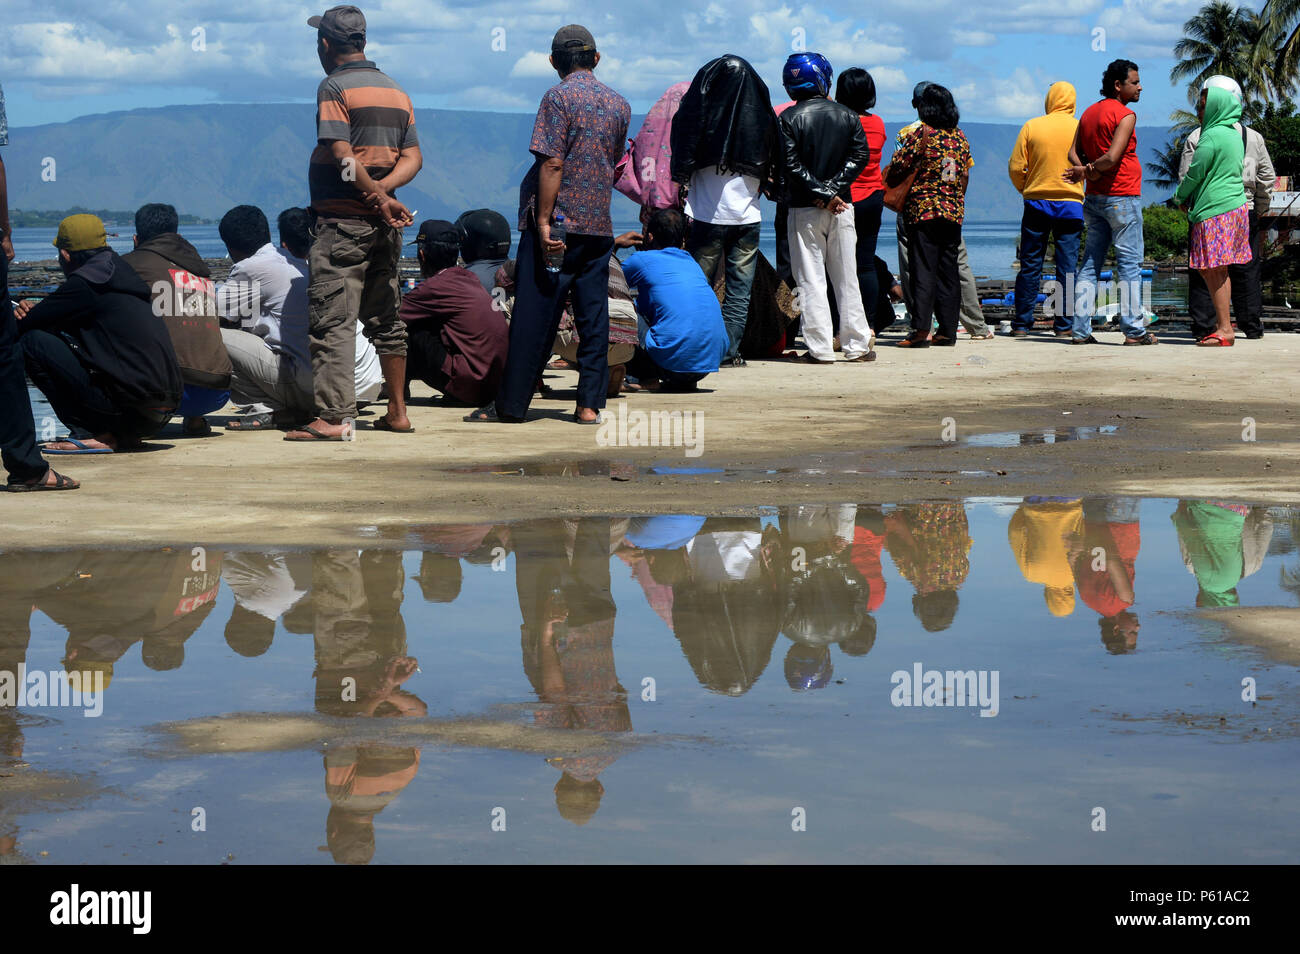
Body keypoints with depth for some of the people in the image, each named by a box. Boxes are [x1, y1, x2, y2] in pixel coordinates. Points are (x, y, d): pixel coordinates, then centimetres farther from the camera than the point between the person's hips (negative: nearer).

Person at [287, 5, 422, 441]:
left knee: (333, 321, -8)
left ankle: (334, 418, -14)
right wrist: (384, 188, -6)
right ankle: (397, 413, 18)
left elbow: (342, 155, -17)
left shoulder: (335, 86, -7)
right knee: (385, 319, 14)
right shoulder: (396, 91, 15)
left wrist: (379, 198, -14)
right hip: (384, 224, 7)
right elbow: (413, 157, 9)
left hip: (343, 220, -7)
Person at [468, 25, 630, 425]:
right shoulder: (619, 104, 11)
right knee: (593, 315, 7)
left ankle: (511, 404, 1)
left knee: (533, 316, -2)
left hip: (557, 222, -5)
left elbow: (552, 163, -15)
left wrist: (544, 220, -16)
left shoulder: (559, 96, -8)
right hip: (600, 223, 5)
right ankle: (590, 404, 5)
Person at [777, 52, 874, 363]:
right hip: (842, 207, 3)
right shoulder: (847, 115, 5)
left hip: (804, 209, -3)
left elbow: (791, 165, -12)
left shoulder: (789, 118, -4)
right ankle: (857, 346, 9)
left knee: (811, 280, 0)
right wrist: (832, 191, -7)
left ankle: (820, 348, -4)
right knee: (846, 278, 9)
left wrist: (822, 194, -10)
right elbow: (860, 155, -1)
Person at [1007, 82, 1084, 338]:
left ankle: (1022, 324, 7)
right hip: (1071, 203, 0)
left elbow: (1015, 167, -2)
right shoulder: (1082, 129, -2)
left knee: (1030, 266, 6)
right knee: (1067, 266, 3)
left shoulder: (1032, 126, -1)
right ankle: (1064, 324, 2)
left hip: (1037, 202, 0)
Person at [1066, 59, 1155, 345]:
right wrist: (1090, 170, -7)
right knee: (1129, 264, -3)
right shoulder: (1125, 115, -12)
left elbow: (1074, 152, 10)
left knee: (1090, 264, 8)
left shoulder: (1089, 113, 14)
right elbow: (1113, 157, -21)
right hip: (1122, 197, -8)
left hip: (1094, 198, 8)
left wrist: (1085, 169, -5)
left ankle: (1081, 329, 5)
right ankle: (1133, 329, -3)